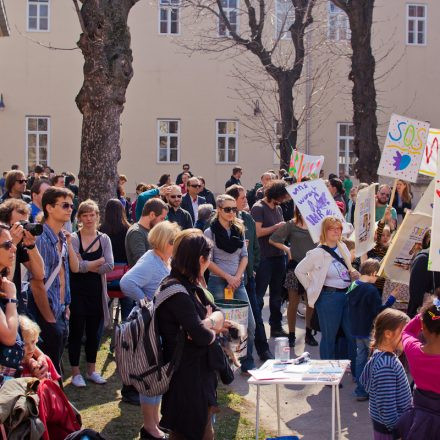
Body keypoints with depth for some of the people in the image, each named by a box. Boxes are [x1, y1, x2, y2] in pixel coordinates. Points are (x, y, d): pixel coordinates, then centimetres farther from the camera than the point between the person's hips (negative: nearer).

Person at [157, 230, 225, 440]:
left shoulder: (188, 285, 9)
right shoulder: (176, 291, -23)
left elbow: (218, 313, 7)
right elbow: (201, 336, -27)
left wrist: (209, 322, -15)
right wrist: (212, 330, -5)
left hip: (199, 370, 10)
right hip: (186, 377, -10)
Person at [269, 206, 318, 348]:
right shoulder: (291, 225, 0)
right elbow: (273, 239, 3)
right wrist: (287, 249, -1)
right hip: (295, 267, -2)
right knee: (293, 303, 4)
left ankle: (309, 333, 19)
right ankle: (291, 335, 14)